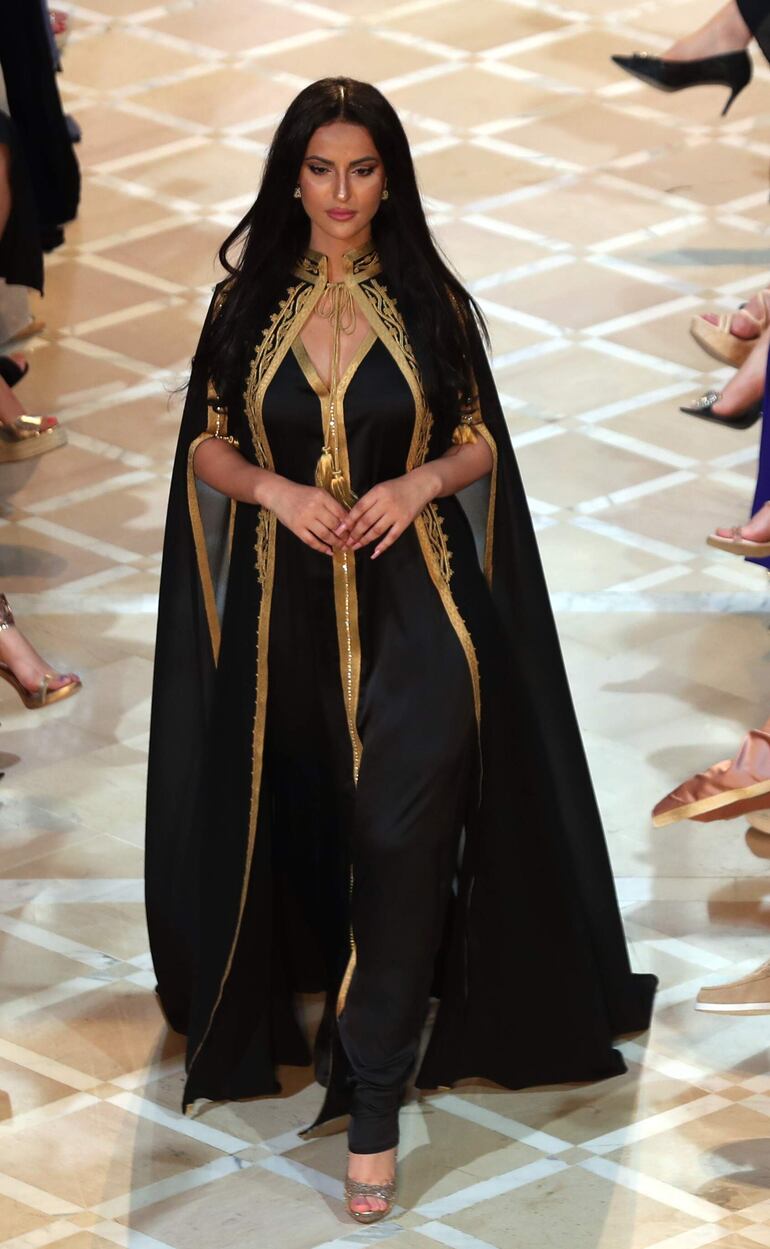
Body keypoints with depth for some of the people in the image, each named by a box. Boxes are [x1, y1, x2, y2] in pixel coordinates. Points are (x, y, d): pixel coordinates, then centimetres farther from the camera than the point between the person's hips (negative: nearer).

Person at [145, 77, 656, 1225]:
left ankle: (373, 1108, -14)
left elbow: (481, 443, 7)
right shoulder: (247, 301, 4)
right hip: (286, 606, 2)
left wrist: (423, 481, -13)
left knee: (401, 839, -14)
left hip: (412, 604, -2)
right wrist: (276, 490, -12)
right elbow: (206, 444, 7)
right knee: (300, 819, 14)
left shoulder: (430, 302, 2)